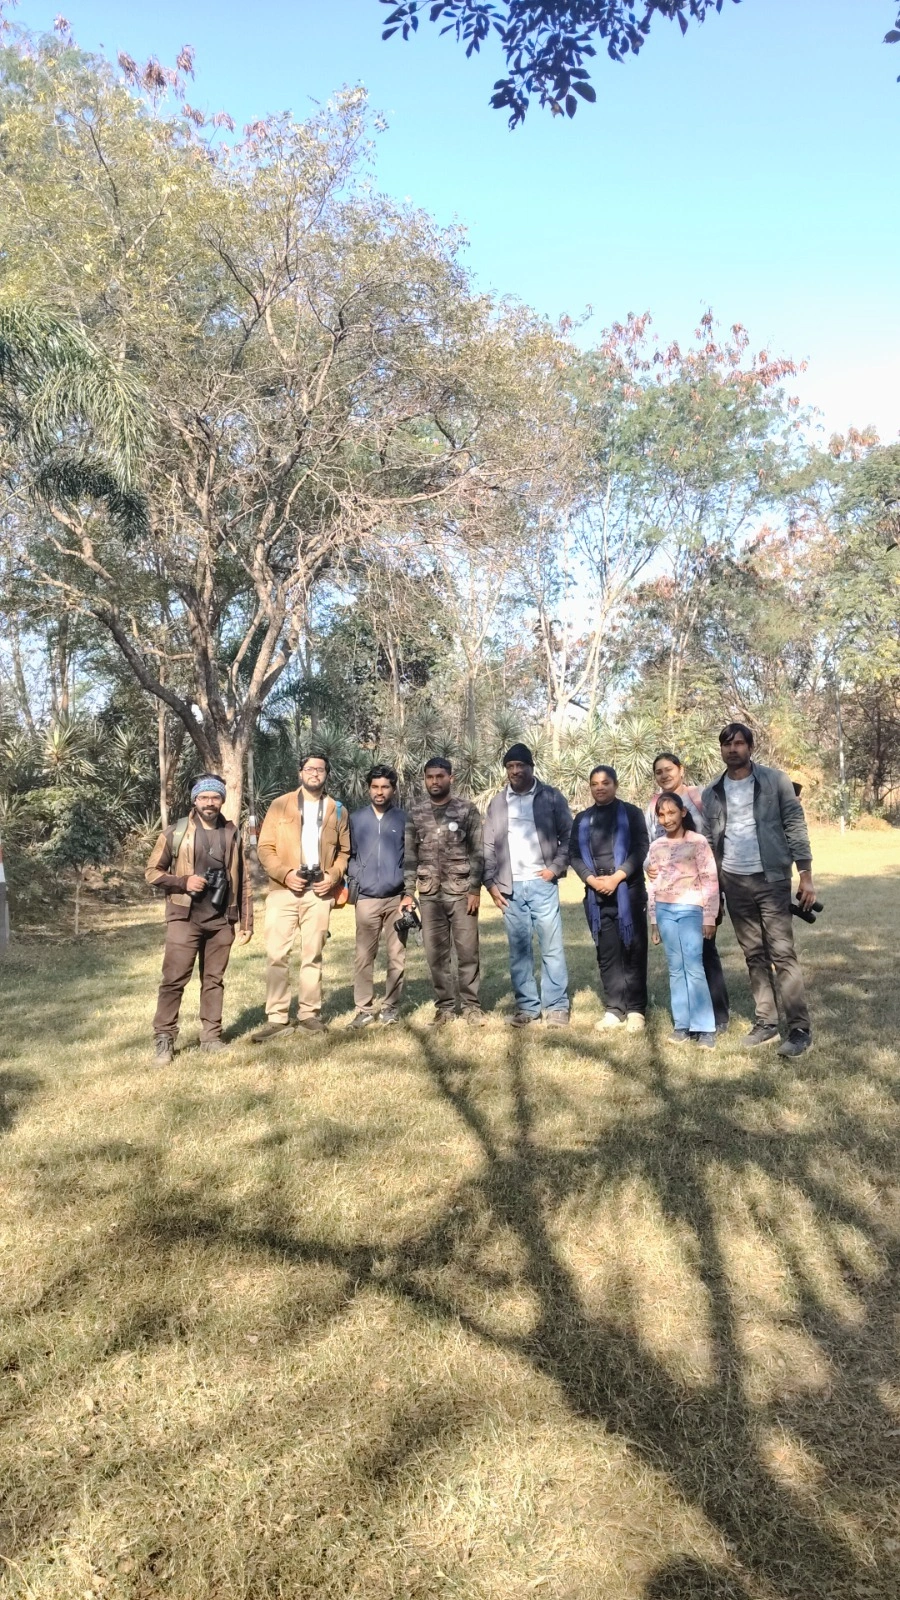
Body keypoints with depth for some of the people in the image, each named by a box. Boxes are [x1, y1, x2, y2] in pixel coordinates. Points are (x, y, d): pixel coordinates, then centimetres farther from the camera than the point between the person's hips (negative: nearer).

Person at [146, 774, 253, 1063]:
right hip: (185, 918, -3)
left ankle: (211, 1036, 17)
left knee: (214, 980, 9)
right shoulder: (175, 833, -2)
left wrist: (247, 921, 7)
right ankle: (164, 1038, 5)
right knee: (174, 979, -4)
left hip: (221, 921, 3)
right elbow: (152, 872, 1)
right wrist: (183, 881, -15)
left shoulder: (232, 834, 7)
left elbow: (243, 881, 10)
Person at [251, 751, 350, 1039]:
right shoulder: (279, 805, 4)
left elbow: (345, 851, 13)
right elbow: (265, 848, 1)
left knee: (313, 955, 6)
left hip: (319, 892, 1)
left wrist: (334, 876, -5)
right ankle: (276, 1017, 3)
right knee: (276, 954, -4)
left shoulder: (337, 811, 10)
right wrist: (285, 874, -13)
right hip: (283, 891, -1)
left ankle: (309, 1014, 15)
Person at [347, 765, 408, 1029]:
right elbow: (349, 855, 11)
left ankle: (391, 1006, 15)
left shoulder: (403, 819, 3)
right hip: (366, 898, 0)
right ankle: (364, 1009, 9)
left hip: (397, 898, 0)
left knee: (396, 955, 4)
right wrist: (353, 882, -1)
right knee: (364, 956, 1)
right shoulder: (356, 819, 6)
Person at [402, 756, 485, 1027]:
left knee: (468, 951, 2)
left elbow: (478, 853, -1)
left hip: (461, 891, -2)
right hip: (429, 893, 2)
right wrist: (408, 892, 0)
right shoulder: (415, 812, 5)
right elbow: (409, 855, 6)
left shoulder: (466, 809, 0)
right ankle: (445, 1006, 17)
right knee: (435, 953, 6)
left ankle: (470, 1004, 14)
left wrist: (475, 890, -8)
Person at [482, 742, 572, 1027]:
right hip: (510, 888, 3)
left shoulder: (552, 797, 3)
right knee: (519, 951, 7)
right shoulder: (497, 803, 10)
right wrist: (491, 883, 3)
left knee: (552, 948, -1)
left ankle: (556, 1006, 6)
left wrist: (556, 868, -8)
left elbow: (569, 836, 1)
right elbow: (488, 847, 9)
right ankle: (526, 1006, 15)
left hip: (541, 883, -2)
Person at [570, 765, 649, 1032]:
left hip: (628, 890, -3)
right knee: (607, 953, 3)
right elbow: (574, 854, 8)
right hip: (596, 894, 3)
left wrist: (617, 877, -13)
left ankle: (636, 1009, 3)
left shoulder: (631, 813, 5)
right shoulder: (582, 819, 14)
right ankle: (615, 1009, 8)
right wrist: (592, 879, -8)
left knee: (633, 950, -2)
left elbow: (642, 848, -4)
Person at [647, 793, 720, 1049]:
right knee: (676, 969, 7)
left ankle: (704, 1027, -1)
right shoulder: (656, 846, 10)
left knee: (693, 967, -7)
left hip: (690, 909, -4)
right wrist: (653, 920, 14)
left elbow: (710, 880, -5)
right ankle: (682, 1024, 12)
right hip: (665, 911, 4)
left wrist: (709, 917, -8)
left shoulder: (697, 841, -4)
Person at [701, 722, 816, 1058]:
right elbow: (710, 842, 10)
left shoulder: (775, 780, -3)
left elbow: (795, 825, -5)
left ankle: (799, 1028, -2)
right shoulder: (712, 793, 7)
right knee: (754, 955, 10)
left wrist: (805, 874, -10)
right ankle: (766, 1022, 18)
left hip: (771, 879, -4)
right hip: (734, 883, 4)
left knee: (782, 953, -6)